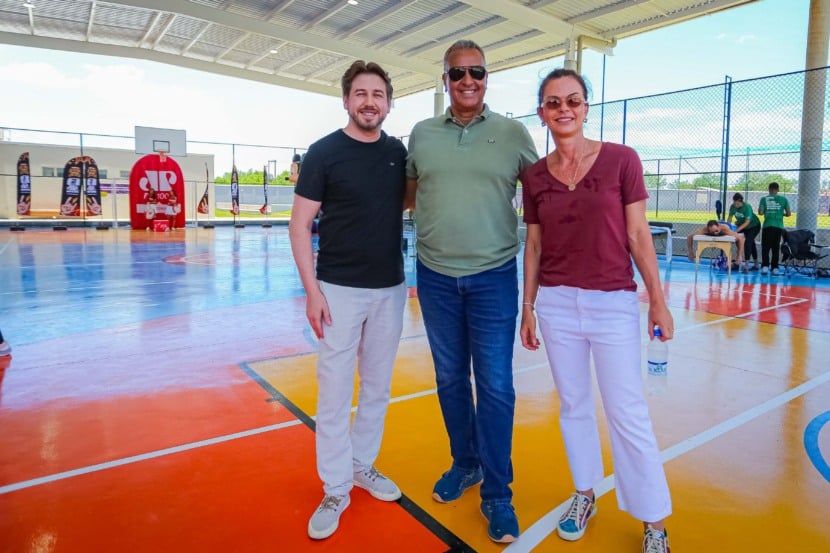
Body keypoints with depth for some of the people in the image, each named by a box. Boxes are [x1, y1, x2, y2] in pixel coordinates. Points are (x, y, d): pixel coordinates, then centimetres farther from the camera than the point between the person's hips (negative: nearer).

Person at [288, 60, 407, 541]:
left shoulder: (399, 152, 5)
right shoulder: (324, 152, -6)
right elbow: (300, 225, -6)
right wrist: (312, 290, -13)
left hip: (390, 289, 4)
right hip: (340, 289, -4)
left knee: (377, 388, 15)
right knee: (335, 393, 4)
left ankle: (363, 466, 35)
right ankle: (336, 490, 21)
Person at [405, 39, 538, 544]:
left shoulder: (513, 133, 0)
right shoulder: (422, 134, 6)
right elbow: (405, 196, 16)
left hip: (493, 277, -2)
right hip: (436, 276, 3)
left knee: (495, 386, 1)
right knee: (451, 380, 14)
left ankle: (497, 493, 18)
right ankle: (465, 464, 36)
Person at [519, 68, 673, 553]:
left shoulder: (621, 160, -4)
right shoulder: (535, 176, 3)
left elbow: (638, 235, -3)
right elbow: (533, 246, 7)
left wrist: (658, 301, -3)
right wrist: (528, 306, 7)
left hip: (614, 304, -3)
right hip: (557, 304, 3)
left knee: (628, 415, 3)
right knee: (574, 405, 15)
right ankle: (585, 495, 35)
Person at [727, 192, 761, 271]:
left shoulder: (747, 207, -32)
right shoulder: (732, 206, -17)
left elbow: (747, 221, -38)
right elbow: (730, 218, -15)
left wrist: (738, 229, -49)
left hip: (754, 225, -6)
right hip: (742, 225, 6)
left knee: (747, 242, -22)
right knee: (751, 243, 16)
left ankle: (746, 265, -25)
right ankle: (756, 265, 27)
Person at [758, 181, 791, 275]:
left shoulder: (764, 199, 0)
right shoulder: (783, 199, 4)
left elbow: (760, 212, -5)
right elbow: (788, 214, 3)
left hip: (768, 226, -2)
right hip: (779, 226, 2)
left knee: (765, 247, 4)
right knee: (776, 248, 9)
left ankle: (765, 266, -7)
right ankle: (775, 268, 8)